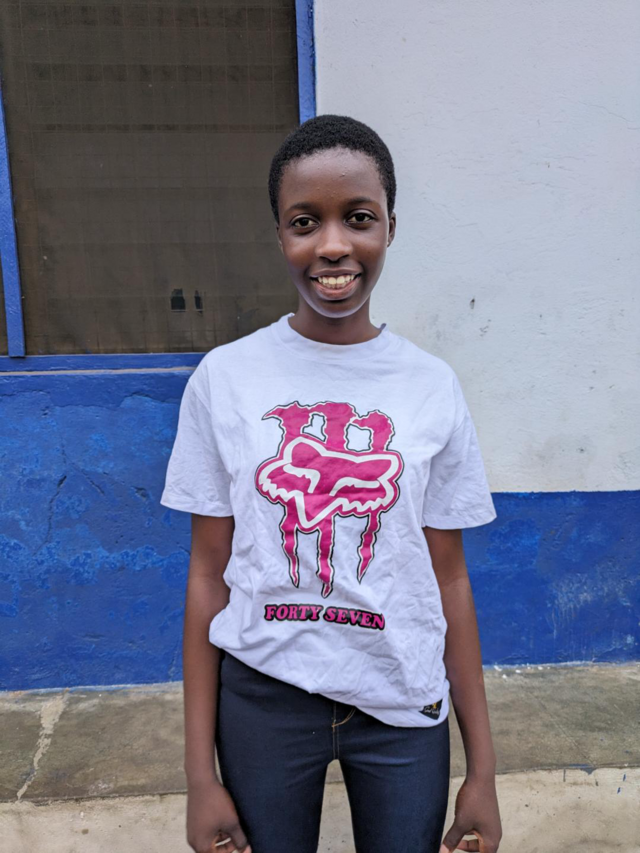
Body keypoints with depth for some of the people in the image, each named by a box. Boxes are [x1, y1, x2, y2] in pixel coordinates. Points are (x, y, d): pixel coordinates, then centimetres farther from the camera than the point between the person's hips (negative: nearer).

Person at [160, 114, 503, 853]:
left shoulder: (432, 387, -6)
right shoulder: (224, 378, -9)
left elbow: (449, 583, -1)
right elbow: (208, 576, -4)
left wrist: (482, 771, 2)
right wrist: (199, 773, -2)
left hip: (404, 707, 1)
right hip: (263, 698, 0)